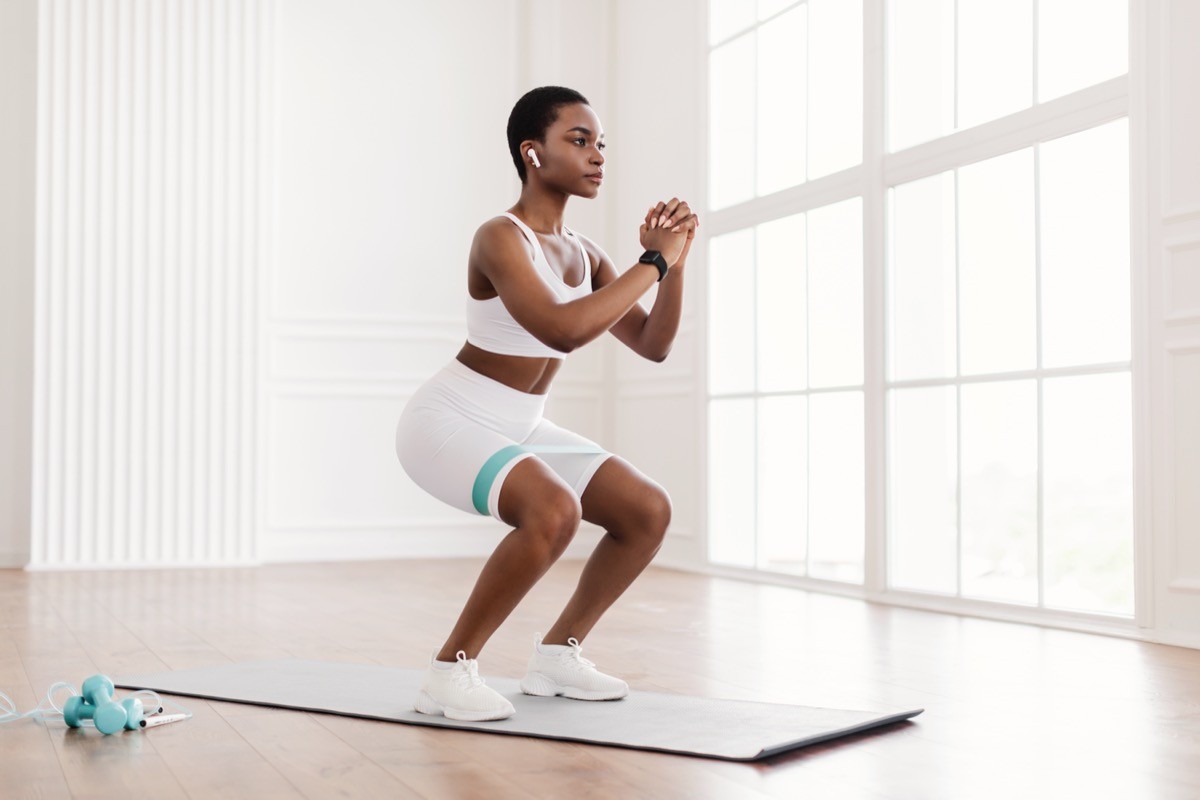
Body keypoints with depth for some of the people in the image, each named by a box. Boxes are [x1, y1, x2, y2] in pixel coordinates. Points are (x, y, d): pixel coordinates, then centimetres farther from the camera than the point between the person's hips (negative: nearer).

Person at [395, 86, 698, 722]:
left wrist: (675, 262, -9)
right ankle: (449, 670, -16)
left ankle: (556, 654, 13)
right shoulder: (501, 237, -20)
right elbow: (563, 329, -36)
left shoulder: (584, 254, 5)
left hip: (520, 428, 9)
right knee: (553, 511, -34)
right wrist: (652, 262, -27)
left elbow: (653, 345, 5)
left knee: (649, 511, -1)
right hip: (449, 422, -9)